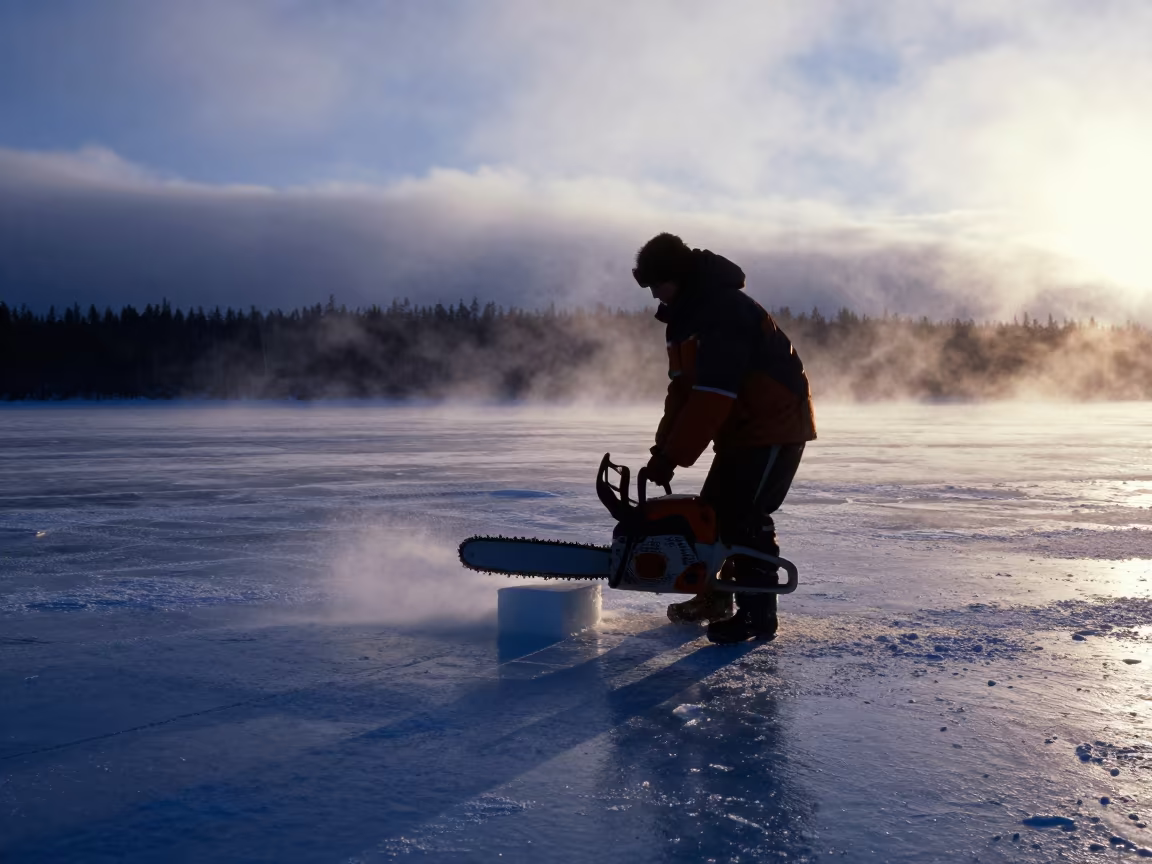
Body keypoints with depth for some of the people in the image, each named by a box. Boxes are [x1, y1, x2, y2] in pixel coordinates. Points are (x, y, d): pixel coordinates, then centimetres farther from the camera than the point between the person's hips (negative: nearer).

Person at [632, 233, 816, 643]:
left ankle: (758, 615, -4)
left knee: (747, 516, -12)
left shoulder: (724, 310, -26)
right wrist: (663, 449, -3)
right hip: (740, 430, 10)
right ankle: (715, 598, 27)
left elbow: (713, 395, -31)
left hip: (776, 427, -10)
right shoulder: (685, 315, 8)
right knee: (713, 509, 13)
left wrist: (673, 456, -28)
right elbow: (682, 389, 6)